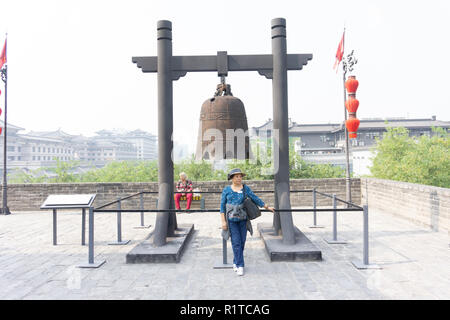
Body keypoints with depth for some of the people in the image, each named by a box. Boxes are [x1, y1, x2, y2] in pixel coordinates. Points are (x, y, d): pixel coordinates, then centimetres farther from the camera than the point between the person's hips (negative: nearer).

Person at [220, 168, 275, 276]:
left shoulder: (246, 188, 2)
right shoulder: (226, 190, -1)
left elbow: (255, 199, 6)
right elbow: (222, 205, -1)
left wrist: (267, 207, 6)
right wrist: (223, 221, -7)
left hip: (243, 219, 2)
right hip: (231, 220, -2)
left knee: (242, 242, 7)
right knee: (236, 242, -6)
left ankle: (235, 263, 25)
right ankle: (240, 265, 2)